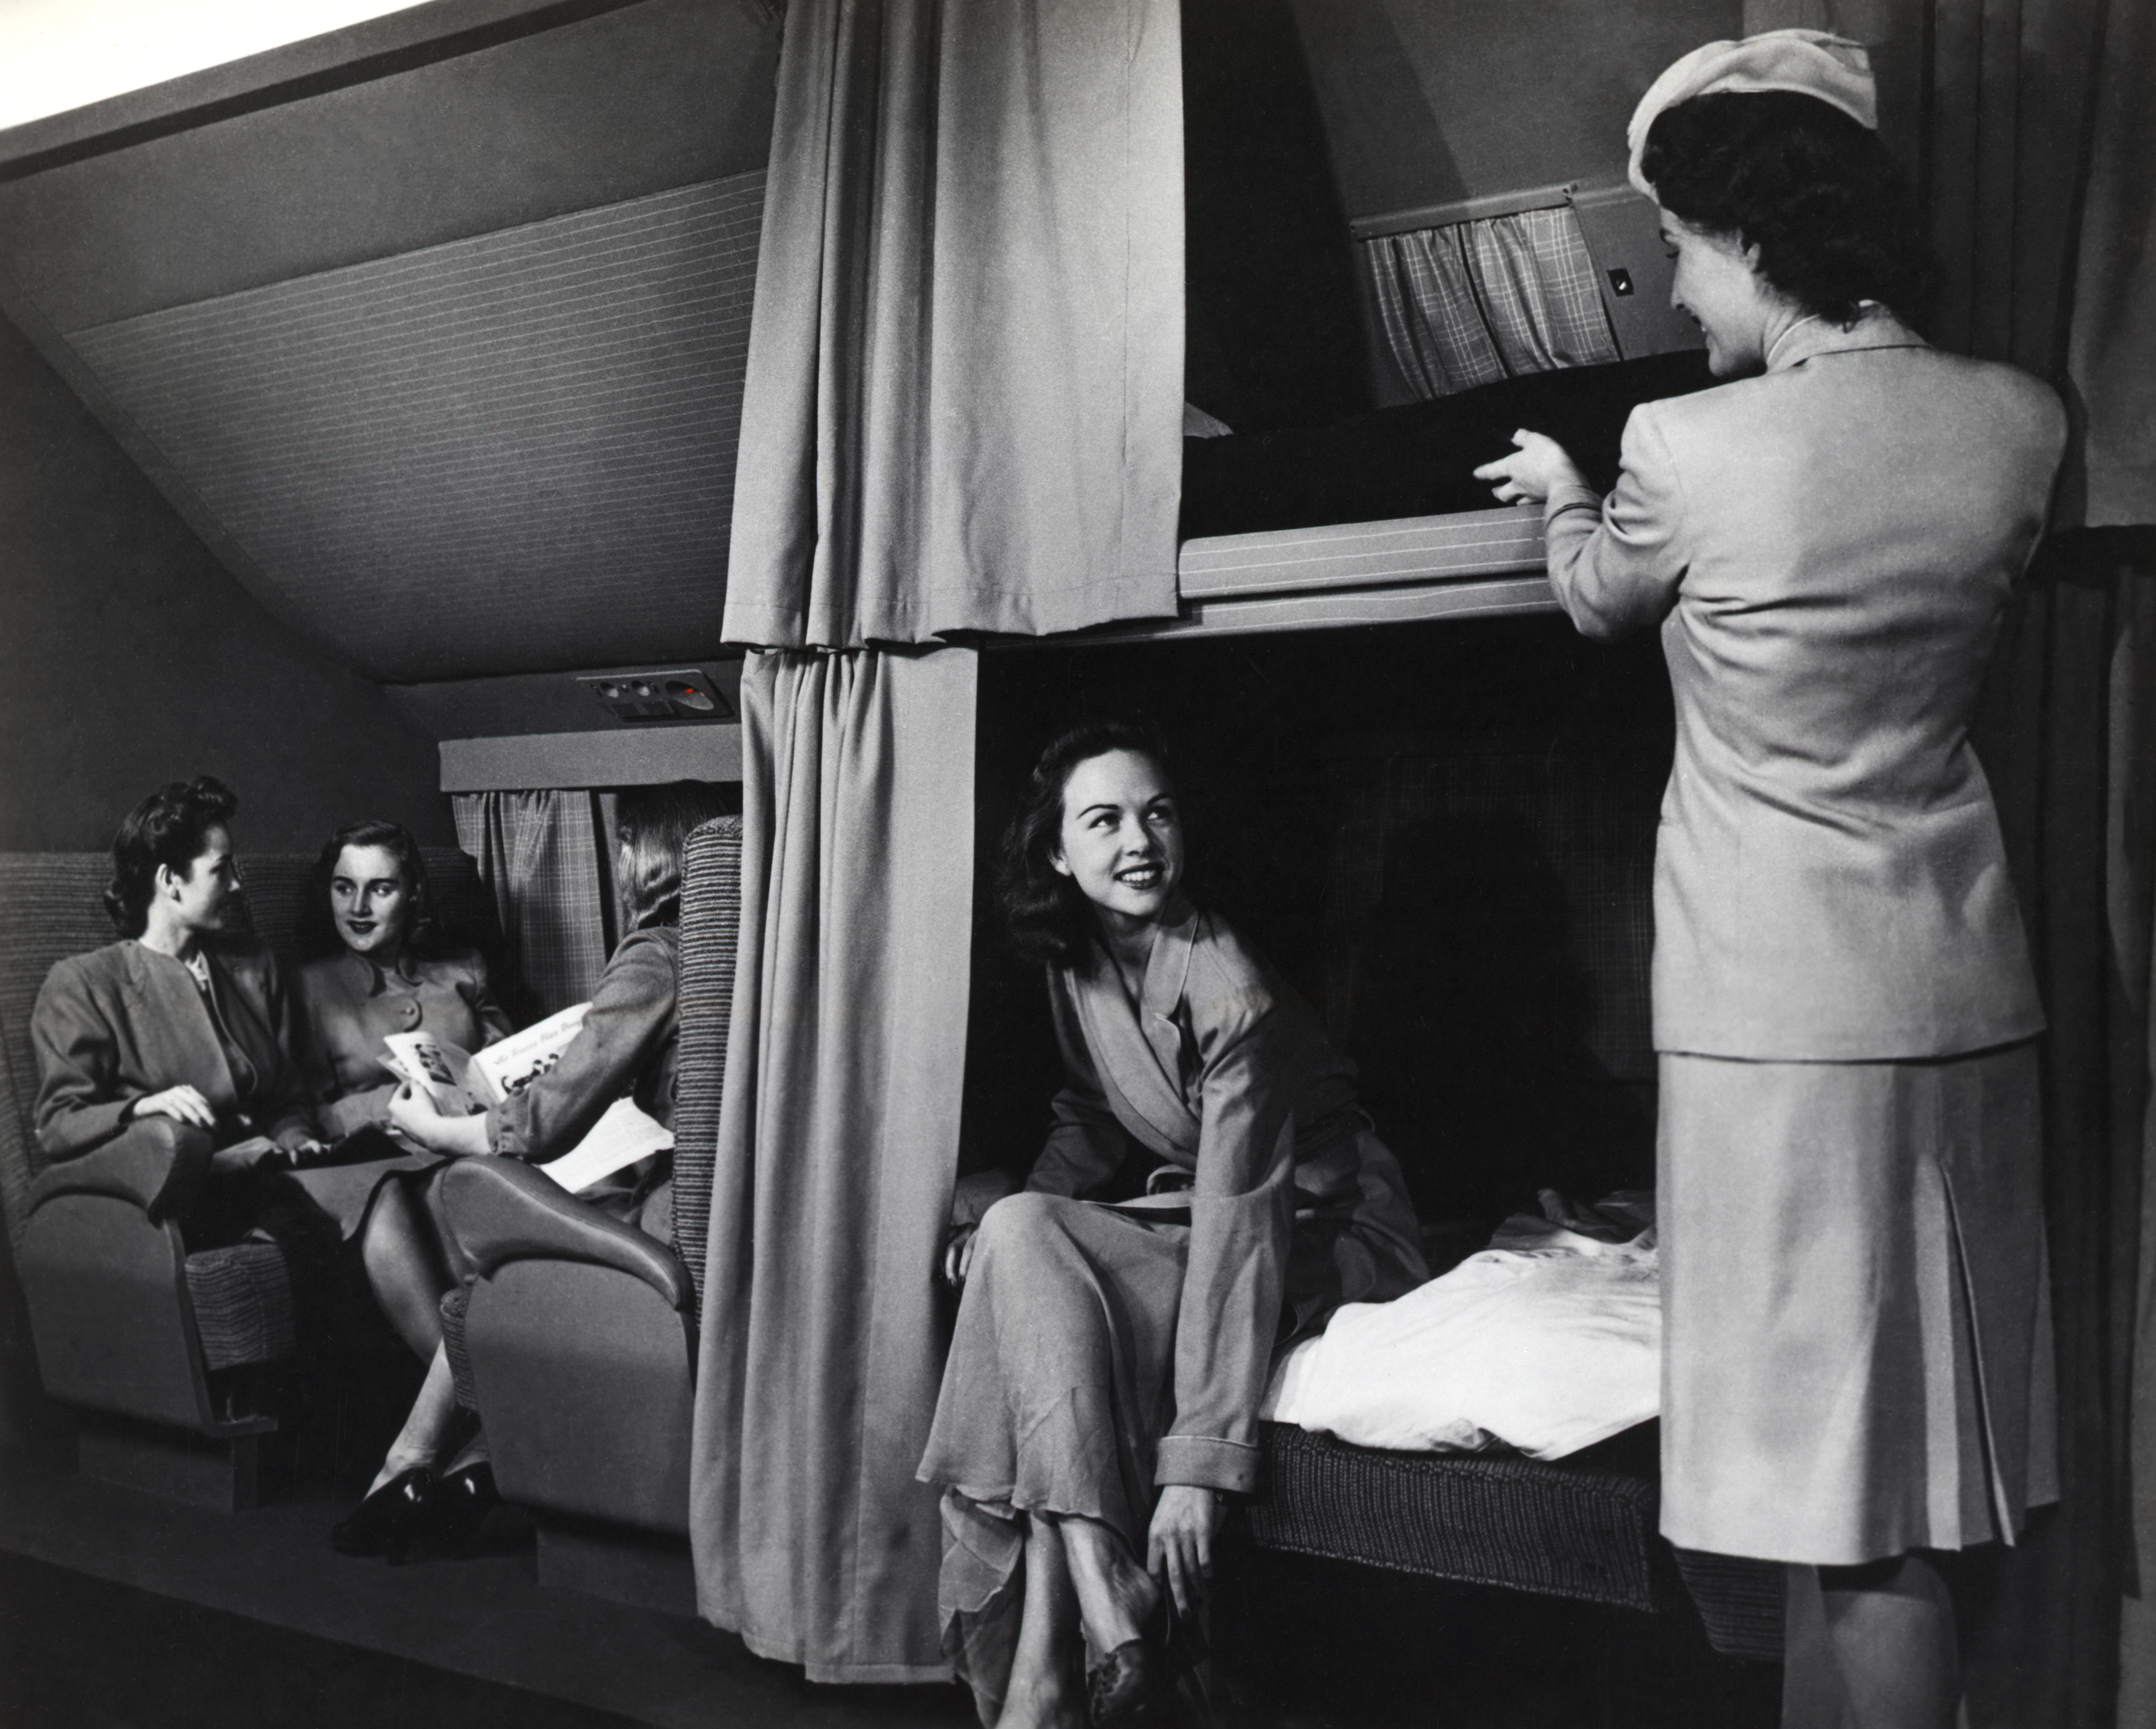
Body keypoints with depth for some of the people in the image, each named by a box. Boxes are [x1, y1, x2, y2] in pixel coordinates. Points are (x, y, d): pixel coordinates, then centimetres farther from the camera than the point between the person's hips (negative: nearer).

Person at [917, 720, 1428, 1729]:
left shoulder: (1226, 988, -25)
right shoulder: (1076, 961, -1)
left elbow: (1240, 1230, -30)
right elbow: (1091, 1117, 16)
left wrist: (1200, 1459, -34)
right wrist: (1015, 1224, -4)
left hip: (1328, 1231, -7)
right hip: (1197, 1207, 7)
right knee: (1019, 1236, -21)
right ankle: (1110, 1623, -25)